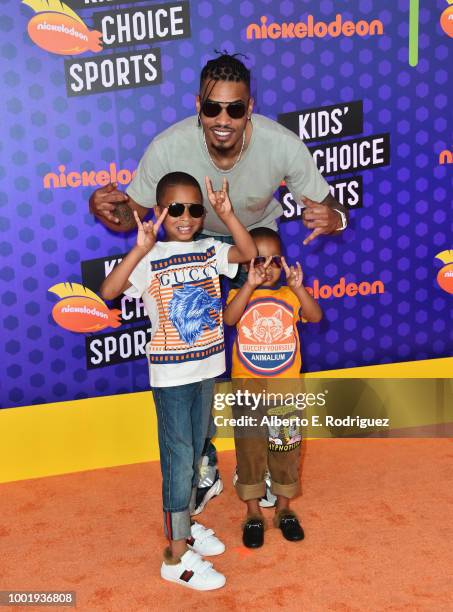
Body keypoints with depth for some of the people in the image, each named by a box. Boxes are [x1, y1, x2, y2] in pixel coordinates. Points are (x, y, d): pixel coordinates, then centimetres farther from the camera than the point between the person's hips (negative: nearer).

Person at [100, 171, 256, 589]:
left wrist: (227, 213, -21)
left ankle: (184, 524, 38)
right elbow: (108, 292, -27)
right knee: (179, 459, 0)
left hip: (207, 368, 6)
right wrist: (141, 249, -37)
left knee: (195, 453, 18)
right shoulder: (150, 258, -13)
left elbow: (249, 252, -12)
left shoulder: (209, 251, 2)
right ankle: (177, 556, 12)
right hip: (171, 374, -5)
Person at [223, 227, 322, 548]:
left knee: (286, 451, 12)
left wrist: (298, 287, -29)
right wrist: (250, 285, -33)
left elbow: (315, 316, -16)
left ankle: (284, 508, 31)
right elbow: (229, 318, -23)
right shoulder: (240, 294, -2)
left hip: (286, 391, 1)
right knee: (250, 450, 9)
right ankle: (253, 514, 25)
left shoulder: (290, 295, 1)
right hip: (247, 392, -1)